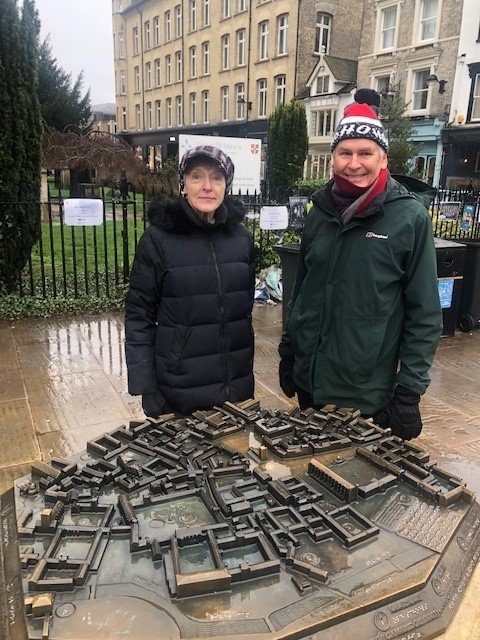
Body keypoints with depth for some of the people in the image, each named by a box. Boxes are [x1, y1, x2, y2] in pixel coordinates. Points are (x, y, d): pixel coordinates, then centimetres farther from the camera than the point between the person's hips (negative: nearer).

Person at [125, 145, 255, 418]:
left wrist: (247, 363, 12)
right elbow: (139, 315, -8)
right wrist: (146, 388, -12)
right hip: (179, 387, -3)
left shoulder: (241, 236, 1)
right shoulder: (158, 237, -10)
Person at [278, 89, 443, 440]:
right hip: (309, 382, 5)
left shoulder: (410, 218, -12)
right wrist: (287, 353, 12)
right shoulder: (322, 211, 2)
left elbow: (424, 314, -10)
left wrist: (409, 391, -12)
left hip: (368, 393, -4)